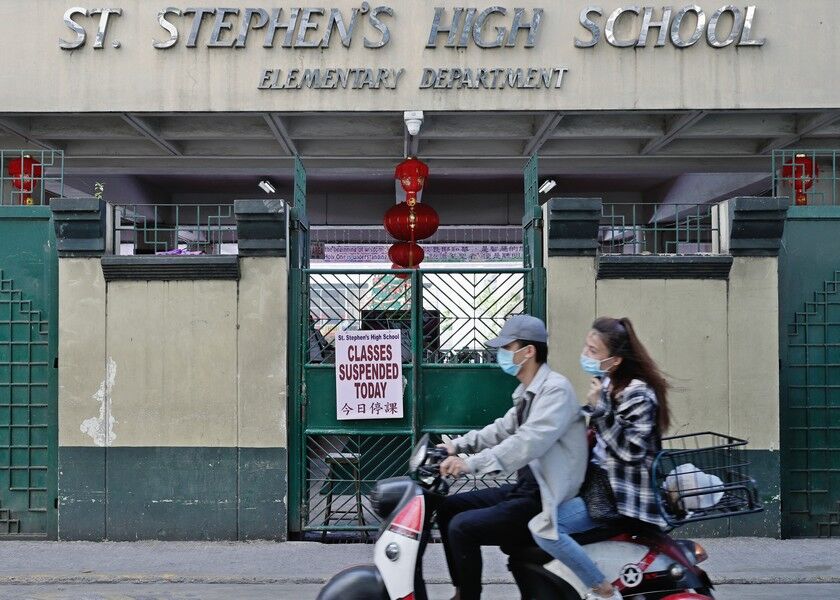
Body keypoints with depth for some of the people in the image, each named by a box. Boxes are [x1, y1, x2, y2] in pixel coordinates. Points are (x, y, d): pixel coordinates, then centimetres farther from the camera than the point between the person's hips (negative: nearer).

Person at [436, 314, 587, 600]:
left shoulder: (555, 389, -18)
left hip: (545, 499, -10)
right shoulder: (528, 391, 15)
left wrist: (472, 463, -34)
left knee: (462, 527, -20)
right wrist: (457, 445, 7)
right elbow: (502, 429, 21)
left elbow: (529, 442, -30)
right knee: (448, 508, 8)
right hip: (526, 487, 10)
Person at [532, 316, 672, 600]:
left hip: (622, 494, -10)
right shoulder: (608, 384, 7)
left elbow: (631, 450, -26)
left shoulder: (637, 393, -20)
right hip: (603, 480, 10)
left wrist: (599, 408, -27)